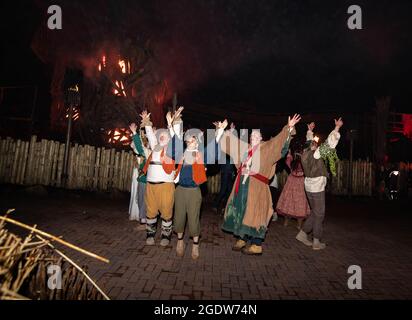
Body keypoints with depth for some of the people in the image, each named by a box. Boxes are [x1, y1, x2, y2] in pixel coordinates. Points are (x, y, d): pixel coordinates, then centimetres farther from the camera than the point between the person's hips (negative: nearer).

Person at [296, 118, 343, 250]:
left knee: (314, 212, 20)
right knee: (319, 215, 4)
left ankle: (302, 233, 20)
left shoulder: (305, 153, 4)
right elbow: (330, 144, -19)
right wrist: (337, 127, -12)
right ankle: (316, 242, 12)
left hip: (309, 187, 8)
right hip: (317, 187, -8)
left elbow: (309, 143, 23)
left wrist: (310, 131, 36)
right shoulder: (317, 153, -16)